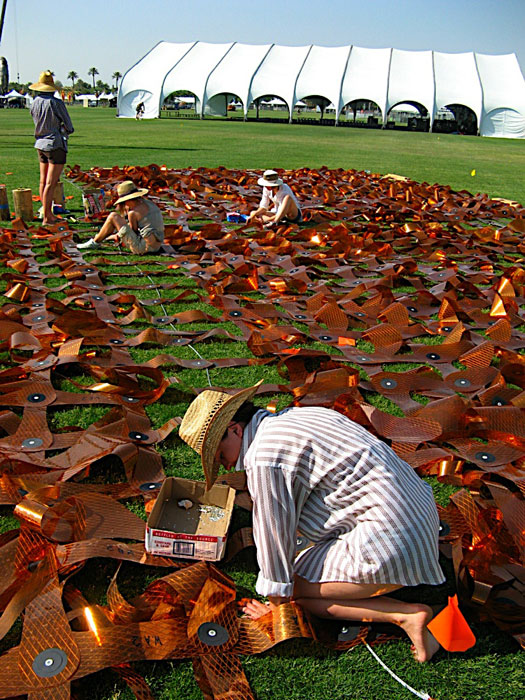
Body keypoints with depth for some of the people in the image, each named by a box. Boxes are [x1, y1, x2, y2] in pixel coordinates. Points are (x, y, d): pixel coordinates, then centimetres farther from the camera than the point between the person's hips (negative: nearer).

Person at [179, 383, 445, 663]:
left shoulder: (265, 459, -17)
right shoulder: (295, 416, 12)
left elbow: (275, 535, -9)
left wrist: (276, 605, 7)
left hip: (388, 544, -10)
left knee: (294, 590, -1)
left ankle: (405, 614, -5)